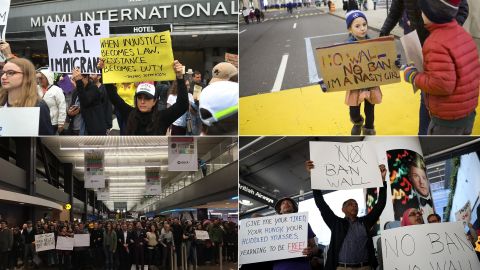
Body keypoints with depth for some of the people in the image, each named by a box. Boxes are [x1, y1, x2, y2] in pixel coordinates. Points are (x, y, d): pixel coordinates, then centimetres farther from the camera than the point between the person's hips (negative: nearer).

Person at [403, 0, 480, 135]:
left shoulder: (436, 43, -25)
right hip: (469, 111, 9)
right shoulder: (462, 33, 3)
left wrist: (413, 76, -16)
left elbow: (442, 85, -30)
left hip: (447, 118, -8)